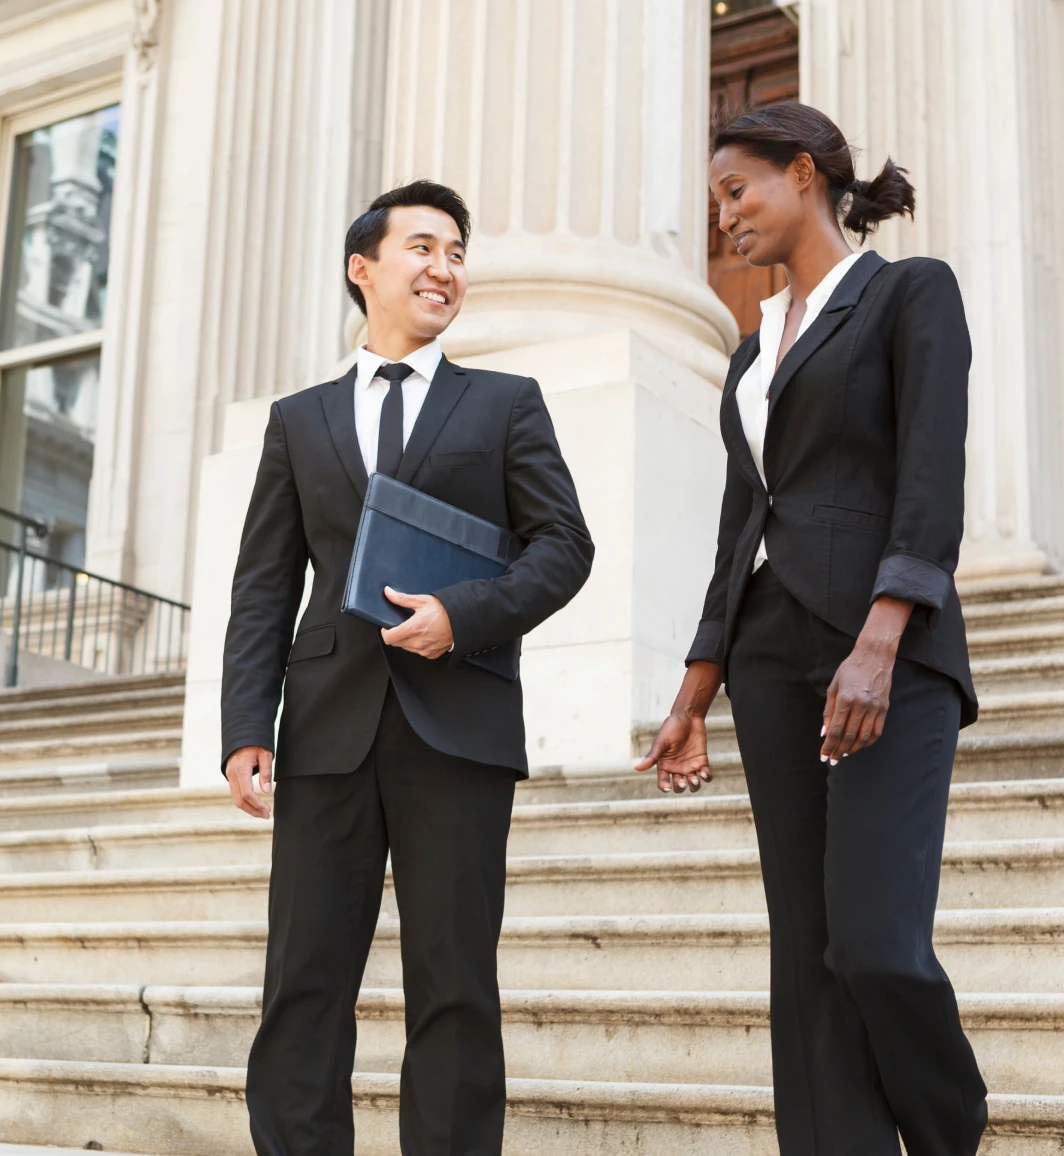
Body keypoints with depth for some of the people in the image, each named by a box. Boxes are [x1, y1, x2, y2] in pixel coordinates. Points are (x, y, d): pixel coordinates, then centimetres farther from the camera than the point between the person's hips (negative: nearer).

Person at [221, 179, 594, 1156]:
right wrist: (245, 730, -1)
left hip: (459, 727, -1)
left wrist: (465, 614, -13)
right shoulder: (299, 420, 18)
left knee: (455, 987, -1)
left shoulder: (506, 404, 14)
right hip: (330, 729, 2)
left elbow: (565, 545, 5)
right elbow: (264, 588, 11)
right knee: (304, 983, 0)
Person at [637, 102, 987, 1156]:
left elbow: (935, 477, -11)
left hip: (887, 650, -7)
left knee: (875, 943, -16)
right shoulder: (758, 347, 21)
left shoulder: (913, 291, 1)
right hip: (773, 657, 7)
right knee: (810, 958, 1)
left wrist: (876, 648, -24)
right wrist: (692, 702, 15)